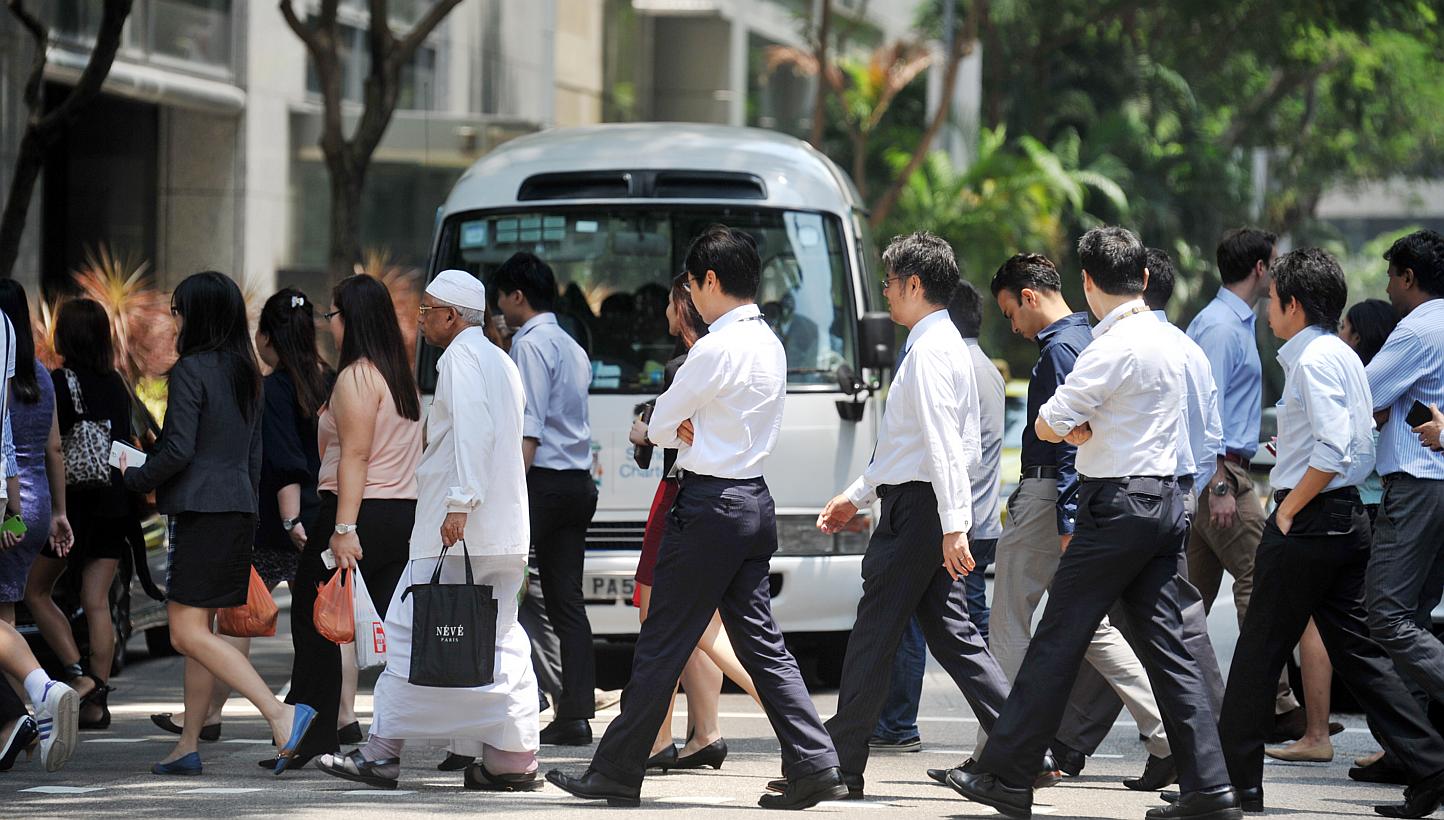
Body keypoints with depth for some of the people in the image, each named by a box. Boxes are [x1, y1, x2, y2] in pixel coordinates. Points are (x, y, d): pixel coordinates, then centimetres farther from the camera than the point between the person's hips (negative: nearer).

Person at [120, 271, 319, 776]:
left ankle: (281, 714, -22)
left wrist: (135, 478, -1)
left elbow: (179, 450, -17)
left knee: (188, 633, -10)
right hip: (238, 508, 9)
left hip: (200, 510, -9)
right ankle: (188, 745, 14)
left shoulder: (191, 370, -11)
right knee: (198, 630, 13)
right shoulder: (245, 373, 14)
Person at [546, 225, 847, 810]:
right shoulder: (769, 345, 12)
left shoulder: (718, 348, -16)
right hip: (754, 502, 9)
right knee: (760, 642, 9)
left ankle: (616, 775, 5)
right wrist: (692, 430, -1)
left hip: (710, 508, -9)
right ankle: (814, 767, 0)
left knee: (662, 645, -1)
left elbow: (661, 427, -7)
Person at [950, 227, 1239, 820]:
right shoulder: (1167, 342, 15)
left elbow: (1048, 426, -13)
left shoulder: (1114, 347, -14)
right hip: (1165, 500, 9)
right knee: (1167, 643, 6)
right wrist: (1093, 428, 4)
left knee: (1058, 640, -2)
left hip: (1118, 505, -9)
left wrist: (1073, 427, 6)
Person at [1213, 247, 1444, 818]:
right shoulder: (1342, 355, 15)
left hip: (1309, 522, -9)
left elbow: (1334, 449, -24)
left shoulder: (1313, 359, -14)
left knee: (1260, 652, 0)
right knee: (1355, 649, 9)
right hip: (1347, 519, 9)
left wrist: (1289, 508, -15)